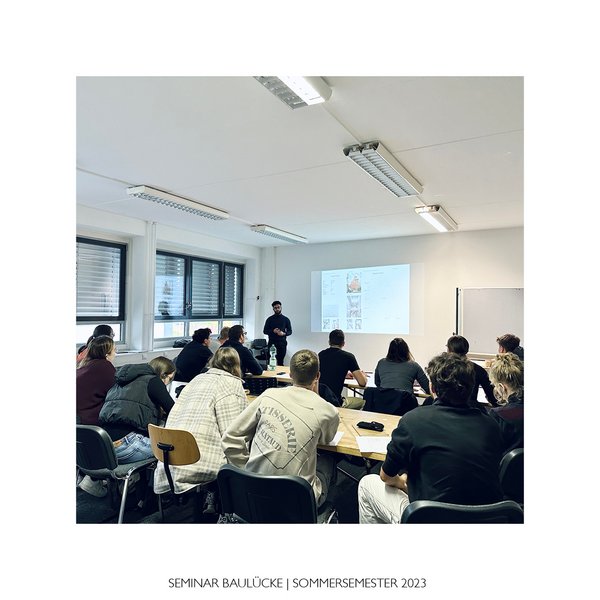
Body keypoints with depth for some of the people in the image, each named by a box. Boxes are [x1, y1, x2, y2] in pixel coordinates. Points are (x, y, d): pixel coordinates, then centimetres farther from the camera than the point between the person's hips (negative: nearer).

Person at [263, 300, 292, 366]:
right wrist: (273, 331, -12)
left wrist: (284, 333, -12)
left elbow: (290, 331, 9)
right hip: (272, 343, 0)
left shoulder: (286, 319, 8)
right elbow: (265, 331, 6)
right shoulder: (270, 319, 6)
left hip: (282, 343, 0)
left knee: (280, 362, 0)